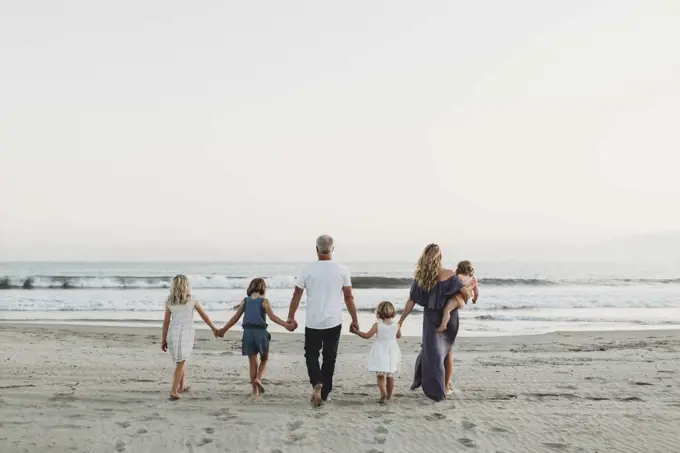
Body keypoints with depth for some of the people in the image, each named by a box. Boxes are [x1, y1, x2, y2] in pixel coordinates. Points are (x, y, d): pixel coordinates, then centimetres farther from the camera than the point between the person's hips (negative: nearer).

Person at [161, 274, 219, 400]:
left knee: (181, 360, 22)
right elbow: (204, 316, 7)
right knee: (180, 363, 1)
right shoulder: (191, 300, -1)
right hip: (186, 334, -3)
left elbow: (166, 322, 4)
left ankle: (181, 386, 34)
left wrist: (164, 340, 10)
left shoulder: (169, 302, 4)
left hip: (172, 333, 3)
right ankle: (174, 391, -8)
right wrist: (213, 328, 19)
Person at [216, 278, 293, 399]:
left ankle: (255, 391, 11)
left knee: (253, 362, 9)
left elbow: (235, 318, 8)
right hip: (260, 332, -3)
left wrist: (223, 330, 17)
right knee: (264, 359, 16)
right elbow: (272, 316, -11)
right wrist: (286, 325, -14)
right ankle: (258, 378, -9)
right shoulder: (264, 301, -1)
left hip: (247, 332, 3)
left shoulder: (245, 301, 8)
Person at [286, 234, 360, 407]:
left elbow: (296, 295, -1)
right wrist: (354, 320, 8)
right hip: (334, 322, 1)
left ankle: (317, 383, -13)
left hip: (313, 323, -1)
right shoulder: (342, 270, -2)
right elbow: (349, 297, 0)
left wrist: (291, 317, 10)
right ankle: (324, 394, 16)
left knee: (311, 354, 13)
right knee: (329, 357, 11)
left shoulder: (308, 270, -4)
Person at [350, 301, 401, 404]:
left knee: (380, 376, -2)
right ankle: (389, 396, 27)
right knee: (390, 376, 17)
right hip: (392, 353, 4)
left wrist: (356, 331, 3)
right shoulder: (396, 325, -3)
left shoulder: (377, 325, -12)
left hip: (381, 353, -4)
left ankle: (383, 395, -19)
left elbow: (367, 336, -9)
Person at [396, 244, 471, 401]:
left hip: (431, 318, 0)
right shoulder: (449, 275, -14)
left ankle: (437, 392, 12)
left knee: (431, 351, 11)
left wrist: (400, 322, -3)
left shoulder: (420, 277, -10)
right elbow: (467, 294, -12)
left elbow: (411, 302, -9)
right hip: (449, 319, 0)